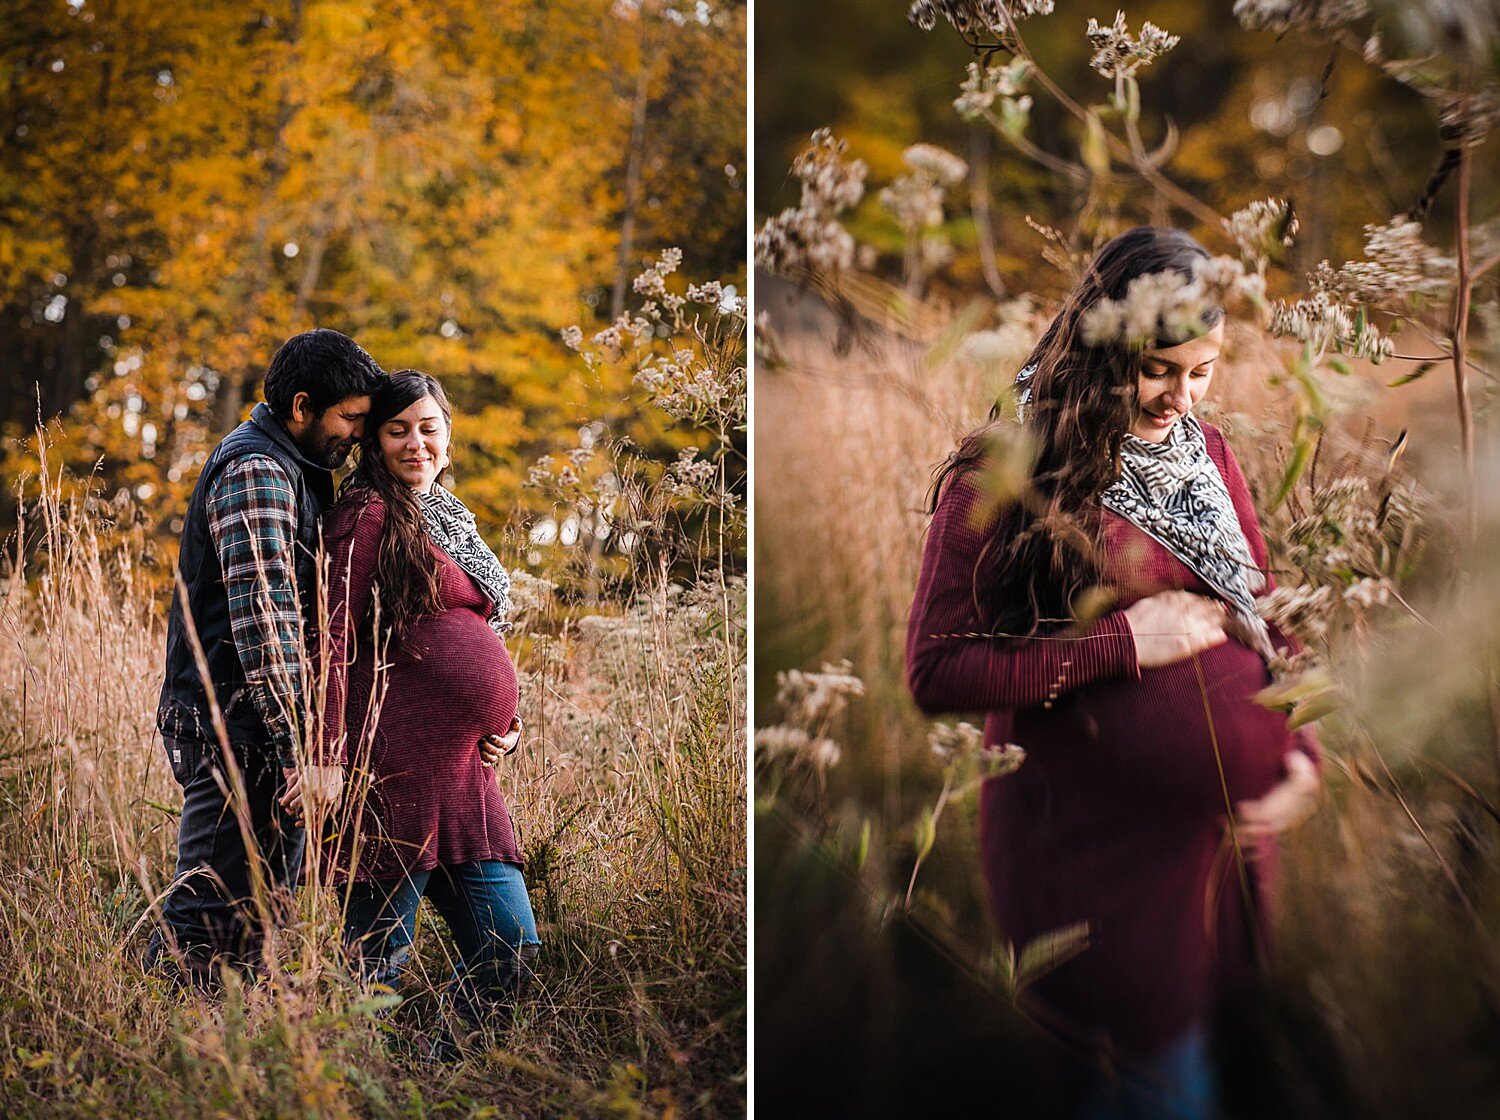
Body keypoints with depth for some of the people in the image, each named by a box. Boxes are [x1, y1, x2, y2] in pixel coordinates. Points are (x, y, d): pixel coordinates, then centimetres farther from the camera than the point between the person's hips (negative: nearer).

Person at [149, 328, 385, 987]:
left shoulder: (293, 470, 21)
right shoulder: (255, 472, -13)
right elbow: (263, 620, -23)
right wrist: (303, 748, -27)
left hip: (262, 729, 10)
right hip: (235, 730, -10)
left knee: (257, 908, 11)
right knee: (211, 917, -10)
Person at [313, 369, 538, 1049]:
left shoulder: (450, 522, 21)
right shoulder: (369, 515, -5)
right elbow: (333, 644, -13)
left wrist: (507, 725, 11)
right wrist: (328, 758, -20)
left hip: (462, 771, 9)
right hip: (395, 767, -8)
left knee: (510, 949, 8)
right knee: (377, 957, -3)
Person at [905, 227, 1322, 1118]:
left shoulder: (1210, 454, 9)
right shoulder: (1002, 476, -11)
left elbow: (1264, 616, 17)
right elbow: (936, 673, -15)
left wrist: (1302, 753, 0)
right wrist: (1124, 643, -17)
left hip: (1234, 838, 6)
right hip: (1099, 858, -6)